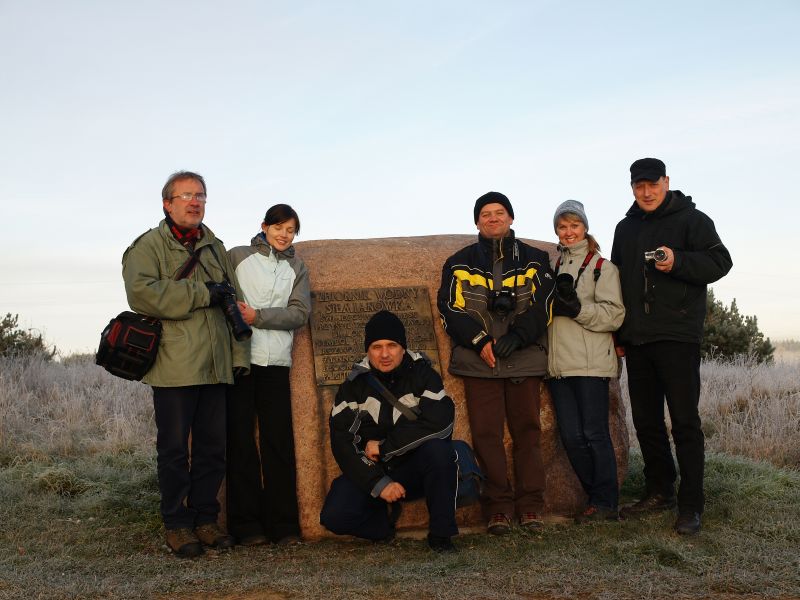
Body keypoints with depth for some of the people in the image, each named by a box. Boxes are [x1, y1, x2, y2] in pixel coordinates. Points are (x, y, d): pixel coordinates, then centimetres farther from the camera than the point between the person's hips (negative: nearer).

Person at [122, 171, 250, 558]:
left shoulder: (215, 247, 19)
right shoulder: (148, 246, -1)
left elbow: (233, 303, 20)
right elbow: (142, 293, -18)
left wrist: (239, 355, 11)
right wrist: (203, 293, -16)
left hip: (214, 366, 6)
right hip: (173, 366, -6)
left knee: (213, 446, 9)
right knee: (175, 448, 1)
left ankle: (205, 518, 21)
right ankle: (177, 524, 12)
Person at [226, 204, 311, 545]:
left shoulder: (297, 268, 16)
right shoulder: (238, 256, 10)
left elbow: (300, 313, 4)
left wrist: (258, 316, -9)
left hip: (276, 362, 2)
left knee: (279, 441, 0)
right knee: (241, 439, -2)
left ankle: (283, 523, 6)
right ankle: (246, 523, 4)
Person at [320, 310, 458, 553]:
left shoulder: (422, 374, -7)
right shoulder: (355, 384, -2)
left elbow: (440, 423, -21)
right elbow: (341, 441, -8)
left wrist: (383, 446, -18)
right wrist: (378, 483, -19)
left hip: (415, 468, -1)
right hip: (370, 471, 2)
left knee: (437, 449, -33)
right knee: (335, 517, -23)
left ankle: (440, 534, -16)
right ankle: (385, 516, 11)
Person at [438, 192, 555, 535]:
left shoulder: (535, 259, 13)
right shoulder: (460, 263, 12)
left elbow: (544, 305, 3)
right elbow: (450, 308, 3)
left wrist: (517, 336, -12)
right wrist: (479, 341, -10)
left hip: (525, 358, 0)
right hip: (479, 360, 0)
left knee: (527, 429, 1)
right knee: (486, 433, -4)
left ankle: (530, 503, 7)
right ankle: (498, 506, 2)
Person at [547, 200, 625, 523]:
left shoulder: (602, 267, 2)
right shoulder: (552, 267, 18)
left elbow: (614, 314, -6)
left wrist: (577, 308, -19)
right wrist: (556, 303, -1)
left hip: (591, 363, -5)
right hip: (559, 364, 5)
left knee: (594, 433, -4)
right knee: (571, 436, 4)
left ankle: (605, 502, 6)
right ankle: (597, 497, 16)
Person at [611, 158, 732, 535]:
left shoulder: (691, 219, 0)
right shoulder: (625, 228, 17)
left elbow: (720, 261, -7)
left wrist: (678, 262, -23)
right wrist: (619, 332, 17)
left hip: (677, 337, -6)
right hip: (637, 340, 6)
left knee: (684, 421, -5)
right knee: (645, 420, 10)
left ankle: (690, 505, -1)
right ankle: (659, 492, 22)